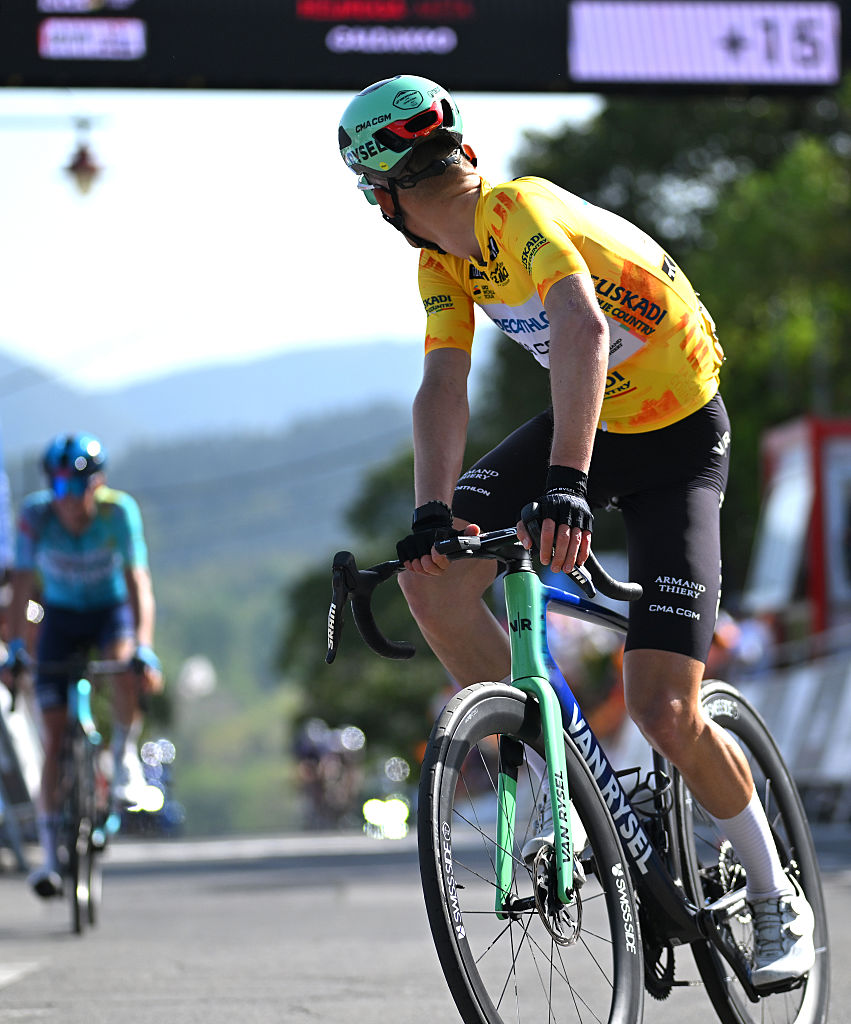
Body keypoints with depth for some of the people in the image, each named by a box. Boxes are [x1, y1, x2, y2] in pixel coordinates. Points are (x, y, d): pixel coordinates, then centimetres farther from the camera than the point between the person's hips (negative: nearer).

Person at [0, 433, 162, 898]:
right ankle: (50, 852, -2)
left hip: (111, 609, -1)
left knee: (125, 664, -37)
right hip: (61, 616, 1)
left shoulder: (119, 510, -25)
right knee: (54, 736, -7)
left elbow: (138, 581, -29)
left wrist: (145, 648, -40)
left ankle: (124, 752, -11)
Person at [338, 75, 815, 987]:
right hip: (583, 426, 8)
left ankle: (776, 900, 7)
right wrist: (431, 513, -32)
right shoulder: (444, 263, -4)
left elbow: (583, 329, -46)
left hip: (678, 442, -8)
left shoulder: (522, 212, -28)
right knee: (430, 579, -11)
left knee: (664, 712, -15)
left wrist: (566, 483, -59)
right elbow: (443, 387, -14)